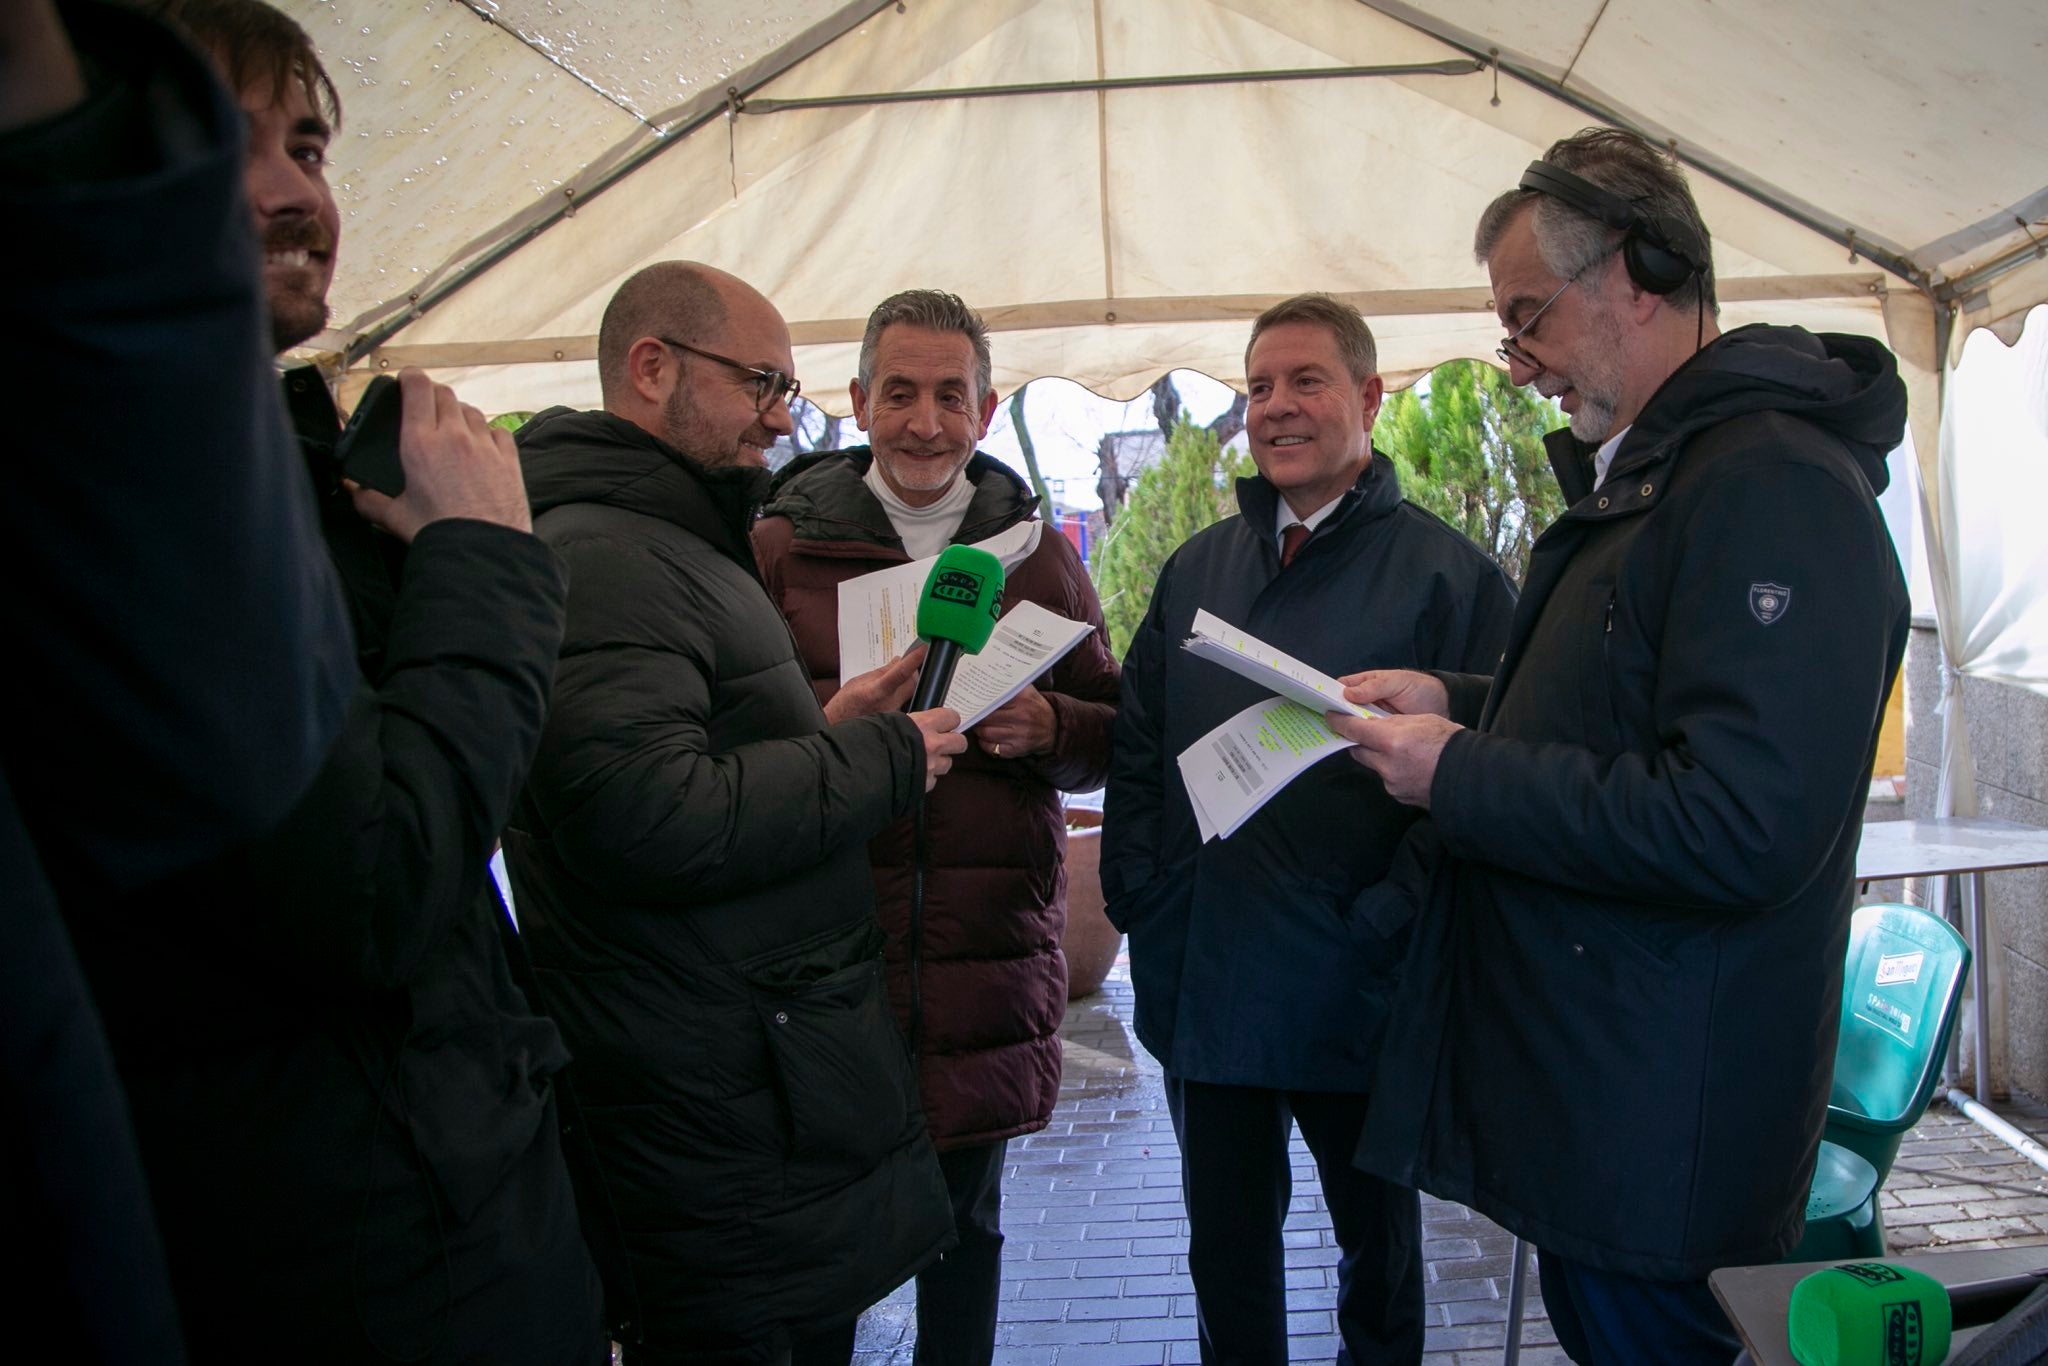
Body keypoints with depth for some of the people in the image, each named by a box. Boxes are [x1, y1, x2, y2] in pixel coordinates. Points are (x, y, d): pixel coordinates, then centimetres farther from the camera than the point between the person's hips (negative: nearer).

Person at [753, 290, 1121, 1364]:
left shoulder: (1038, 554, 12)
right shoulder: (780, 544, 4)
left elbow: (1111, 737, 12)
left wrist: (1047, 726, -10)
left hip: (992, 948, 3)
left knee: (967, 1225, 17)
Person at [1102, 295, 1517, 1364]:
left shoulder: (1447, 574, -6)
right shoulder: (1197, 570, 9)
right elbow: (1137, 748, 11)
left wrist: (1394, 925, -20)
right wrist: (1137, 895, 0)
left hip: (1361, 994, -4)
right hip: (1201, 988, 4)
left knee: (1377, 1246, 19)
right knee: (1225, 1247, 19)